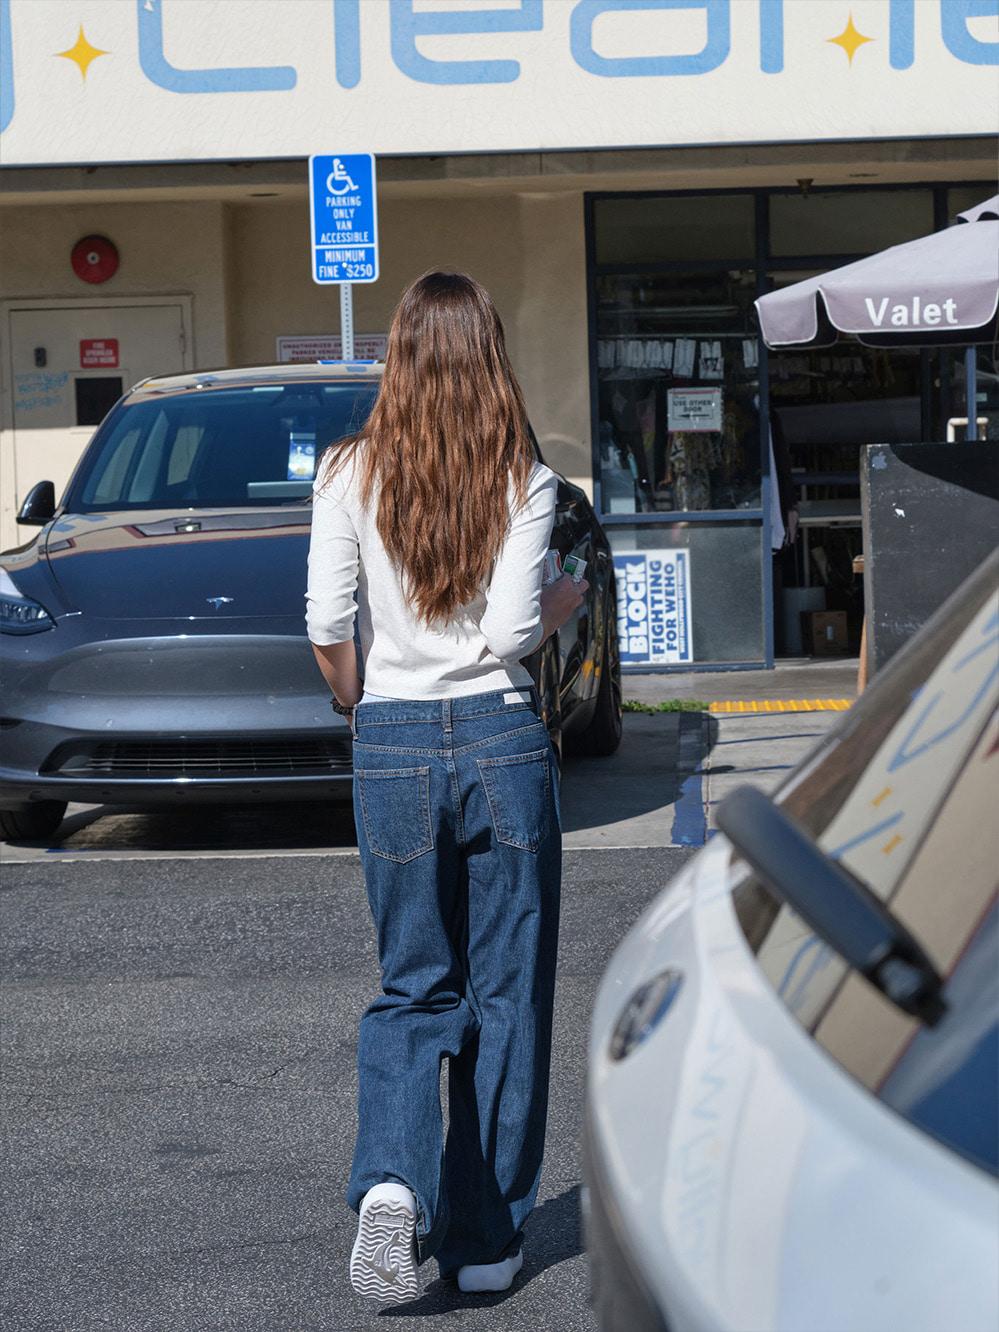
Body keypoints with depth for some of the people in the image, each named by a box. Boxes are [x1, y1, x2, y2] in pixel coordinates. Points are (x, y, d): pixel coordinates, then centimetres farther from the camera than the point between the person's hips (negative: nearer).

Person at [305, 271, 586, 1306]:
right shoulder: (524, 480, -5)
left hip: (395, 745, 1)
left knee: (413, 987, 13)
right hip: (503, 736, -1)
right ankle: (487, 1240, 15)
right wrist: (564, 605, 9)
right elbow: (510, 631, -12)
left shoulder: (351, 475, 0)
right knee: (507, 992, 10)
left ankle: (390, 1181, -11)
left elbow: (327, 630, -2)